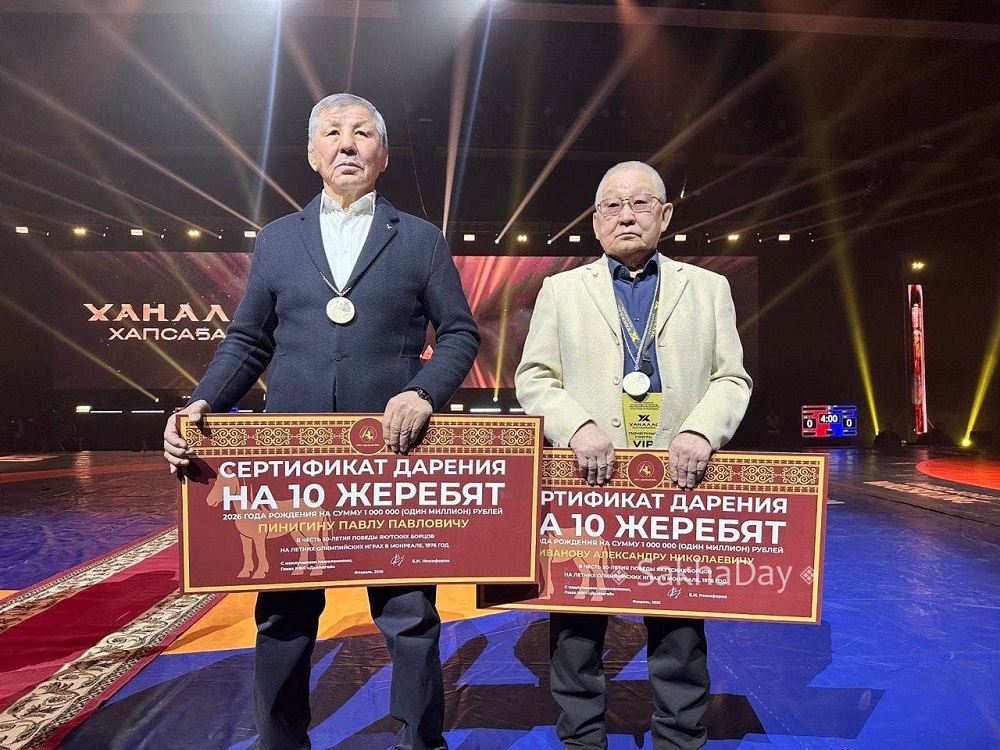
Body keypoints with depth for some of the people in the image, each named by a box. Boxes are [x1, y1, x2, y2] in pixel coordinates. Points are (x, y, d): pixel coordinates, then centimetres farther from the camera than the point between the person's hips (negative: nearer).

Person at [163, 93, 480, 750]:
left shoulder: (421, 239, 8)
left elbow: (461, 332, 5)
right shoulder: (276, 239, 14)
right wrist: (201, 405, -2)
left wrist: (424, 392, -13)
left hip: (393, 450, -2)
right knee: (283, 616, 13)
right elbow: (247, 342, 14)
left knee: (409, 614, 6)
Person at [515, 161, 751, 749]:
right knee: (577, 631, 11)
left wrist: (701, 430, -13)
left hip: (677, 482, 1)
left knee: (680, 632, 11)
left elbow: (732, 378, 6)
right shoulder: (561, 290, 10)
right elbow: (534, 377, 3)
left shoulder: (709, 288, 13)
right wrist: (578, 426, -14)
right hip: (585, 482, 0)